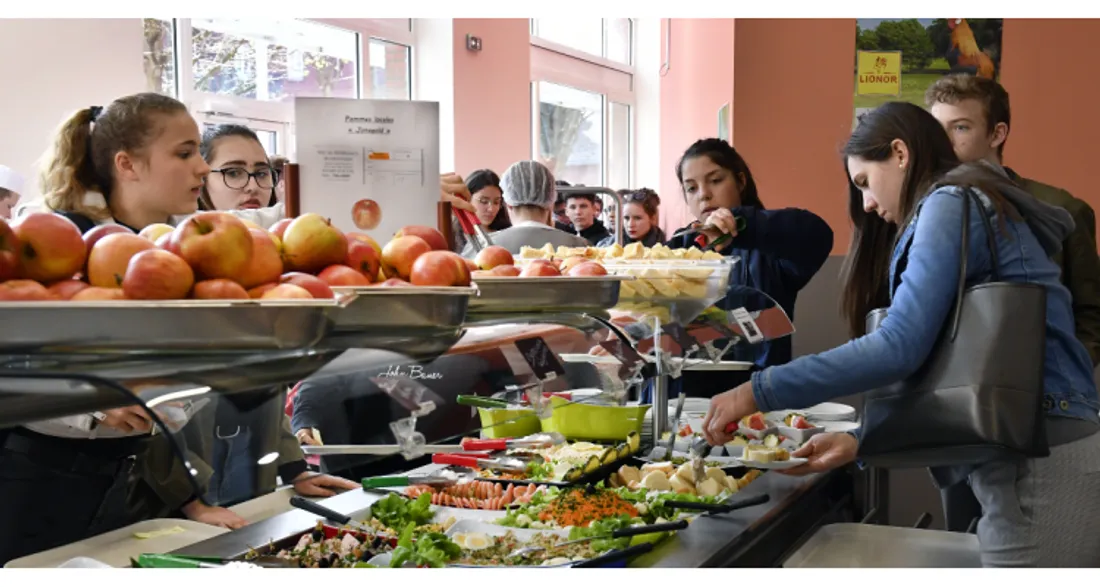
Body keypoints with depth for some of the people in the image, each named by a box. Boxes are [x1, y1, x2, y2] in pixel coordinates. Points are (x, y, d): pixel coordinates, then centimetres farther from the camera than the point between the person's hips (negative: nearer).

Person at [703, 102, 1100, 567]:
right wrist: (860, 440, 8)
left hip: (1037, 469, -9)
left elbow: (899, 347, -19)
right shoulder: (970, 208, 23)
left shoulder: (952, 203, -7)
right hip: (1025, 461, 9)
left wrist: (759, 393, -15)